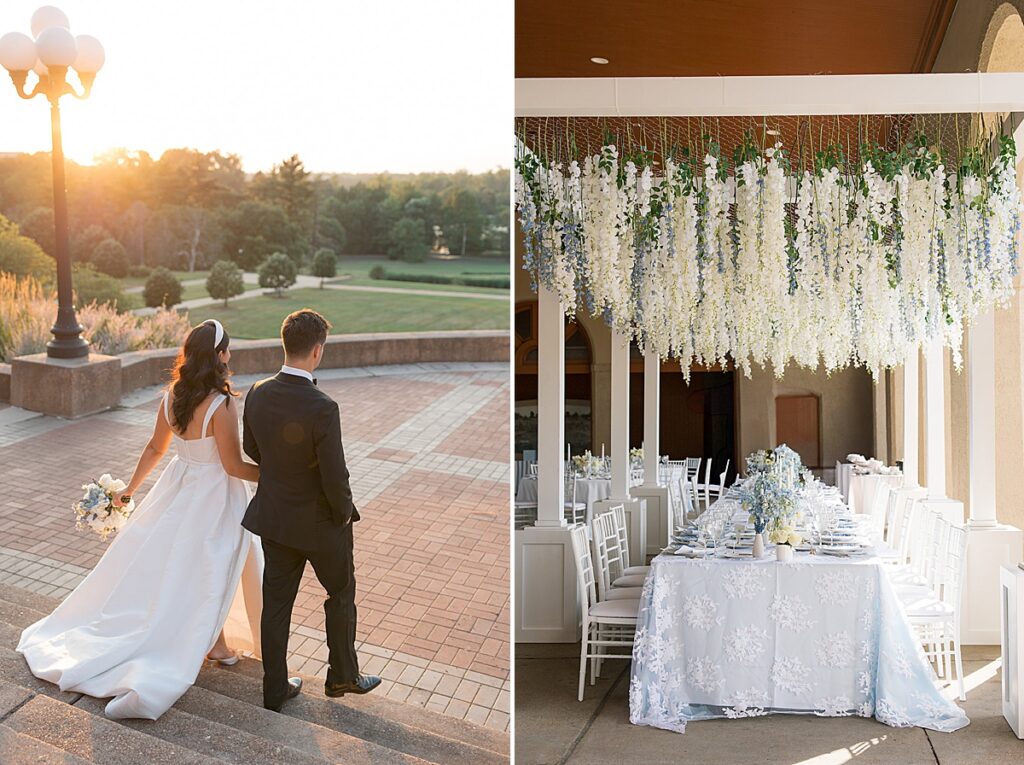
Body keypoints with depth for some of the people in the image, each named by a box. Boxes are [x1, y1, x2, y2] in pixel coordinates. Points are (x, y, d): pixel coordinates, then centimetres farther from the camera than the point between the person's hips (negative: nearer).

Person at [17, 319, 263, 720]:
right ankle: (213, 642, 27)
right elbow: (233, 465, -21)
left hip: (179, 486, 6)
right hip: (214, 496, -6)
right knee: (210, 571, 11)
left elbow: (155, 449, 6)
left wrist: (130, 488, 20)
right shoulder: (221, 405, -26)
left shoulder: (172, 397, -5)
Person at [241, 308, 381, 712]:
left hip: (274, 516, 6)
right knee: (341, 594, 18)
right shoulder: (322, 407, -29)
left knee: (276, 602, 16)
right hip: (320, 522, -5)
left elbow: (251, 450, 7)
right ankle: (342, 675, 34)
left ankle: (275, 688, 29)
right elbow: (335, 477, -24)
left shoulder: (257, 394, -9)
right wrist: (344, 512, -5)